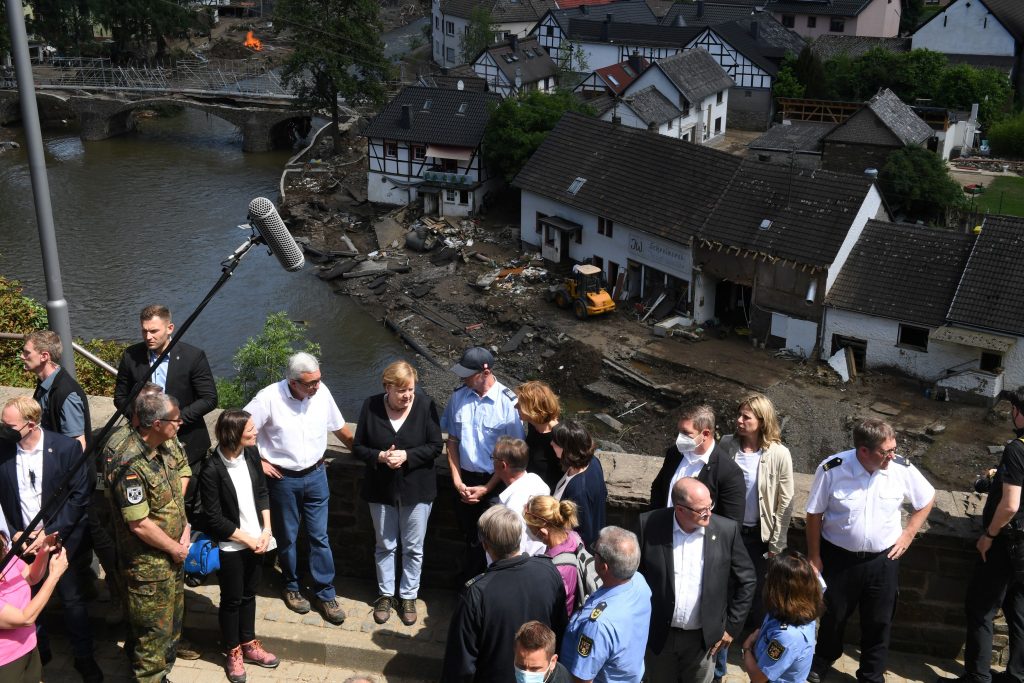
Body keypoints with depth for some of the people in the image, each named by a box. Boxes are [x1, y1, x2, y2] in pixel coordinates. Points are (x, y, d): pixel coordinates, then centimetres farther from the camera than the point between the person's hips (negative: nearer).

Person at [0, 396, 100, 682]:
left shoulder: (66, 447, -14)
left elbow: (81, 495, -11)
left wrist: (50, 531, -15)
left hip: (60, 540, -2)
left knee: (73, 602, 9)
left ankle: (84, 658, 26)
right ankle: (37, 651, 37)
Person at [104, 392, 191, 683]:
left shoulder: (163, 447, -3)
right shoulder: (129, 464, -29)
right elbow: (139, 525, -26)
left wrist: (184, 525, 6)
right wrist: (175, 549, -12)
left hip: (173, 556, 9)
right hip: (148, 566, -9)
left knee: (171, 624, 23)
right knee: (154, 631, 7)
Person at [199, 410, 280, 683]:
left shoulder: (251, 453, -8)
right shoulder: (211, 470, -24)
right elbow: (214, 520, -18)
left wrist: (266, 530, -5)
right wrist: (248, 539, -13)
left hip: (257, 541, 5)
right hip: (230, 547, -5)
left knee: (249, 594, 20)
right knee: (231, 599, 13)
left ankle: (249, 644, 38)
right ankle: (233, 652, 32)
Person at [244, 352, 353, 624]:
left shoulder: (321, 392, -10)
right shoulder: (269, 398, -20)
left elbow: (339, 427, 6)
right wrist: (258, 462, -11)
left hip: (316, 475, 2)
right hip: (283, 478, -2)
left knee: (320, 537, 7)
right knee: (287, 537, 15)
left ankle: (325, 593, 19)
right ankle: (291, 587, 35)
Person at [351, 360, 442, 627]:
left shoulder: (425, 405, -13)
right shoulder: (371, 406, -9)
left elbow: (435, 446, -10)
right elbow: (358, 447, -3)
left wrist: (407, 455, -23)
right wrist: (380, 457, -22)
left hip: (417, 489, -1)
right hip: (381, 489, 1)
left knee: (413, 548, 12)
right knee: (385, 546, 17)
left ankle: (408, 596, 30)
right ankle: (385, 594, 34)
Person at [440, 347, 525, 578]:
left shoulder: (509, 402, -17)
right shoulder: (458, 396, -4)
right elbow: (452, 440, 5)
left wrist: (486, 488, -12)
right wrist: (457, 480, -3)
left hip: (494, 482, -4)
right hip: (464, 479, 4)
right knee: (469, 537, 18)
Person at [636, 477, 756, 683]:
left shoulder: (726, 530, -14)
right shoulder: (649, 525, -16)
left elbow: (746, 581, -1)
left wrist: (732, 626, 0)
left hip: (704, 637, 0)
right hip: (659, 635, 0)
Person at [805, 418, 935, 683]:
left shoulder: (902, 469, -16)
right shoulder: (831, 470, -22)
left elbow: (927, 500, 4)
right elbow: (815, 514, -9)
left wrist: (908, 534, 1)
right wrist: (814, 557, -3)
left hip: (883, 560, 1)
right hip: (838, 558, -1)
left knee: (878, 622, 16)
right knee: (833, 615, 20)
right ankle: (823, 660, 48)